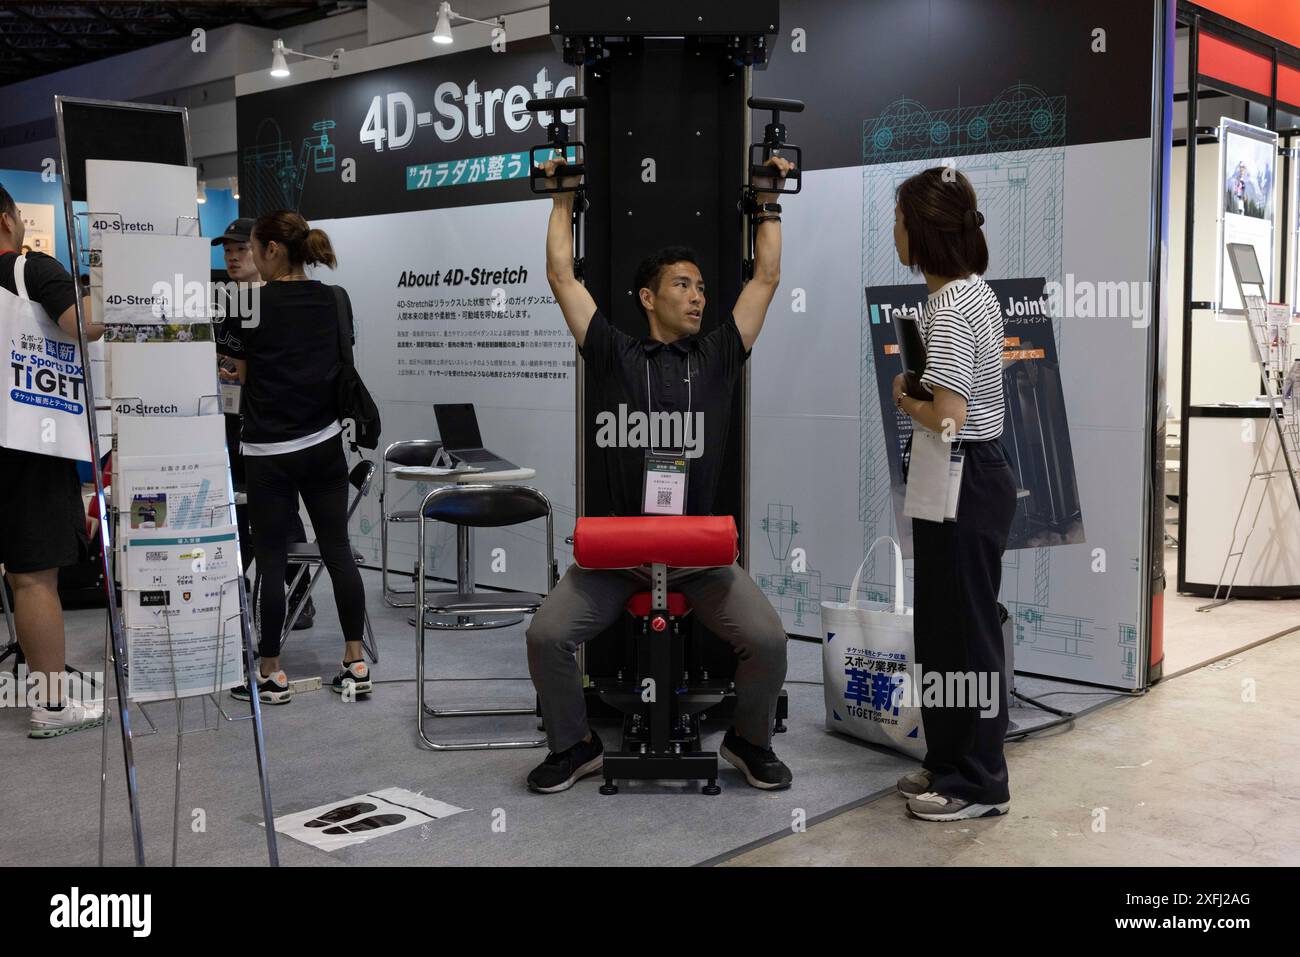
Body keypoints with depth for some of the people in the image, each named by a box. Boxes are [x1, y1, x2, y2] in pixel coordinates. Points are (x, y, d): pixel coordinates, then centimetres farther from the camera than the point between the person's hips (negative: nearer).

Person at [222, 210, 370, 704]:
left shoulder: (254, 302, -11)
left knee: (270, 560, 3)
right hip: (325, 443, 5)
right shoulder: (334, 300, 4)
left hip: (270, 450, -5)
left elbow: (242, 372, 0)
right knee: (338, 549, 9)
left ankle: (271, 675, 11)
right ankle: (356, 664, 13)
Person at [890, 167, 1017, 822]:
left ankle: (979, 785, 14)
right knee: (943, 627, 18)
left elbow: (947, 419, -26)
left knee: (965, 632, 1)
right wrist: (920, 396, 9)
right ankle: (949, 760, 30)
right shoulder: (976, 293, 11)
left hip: (963, 484, -10)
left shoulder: (949, 309, -21)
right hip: (975, 474, 10)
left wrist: (906, 401, -8)